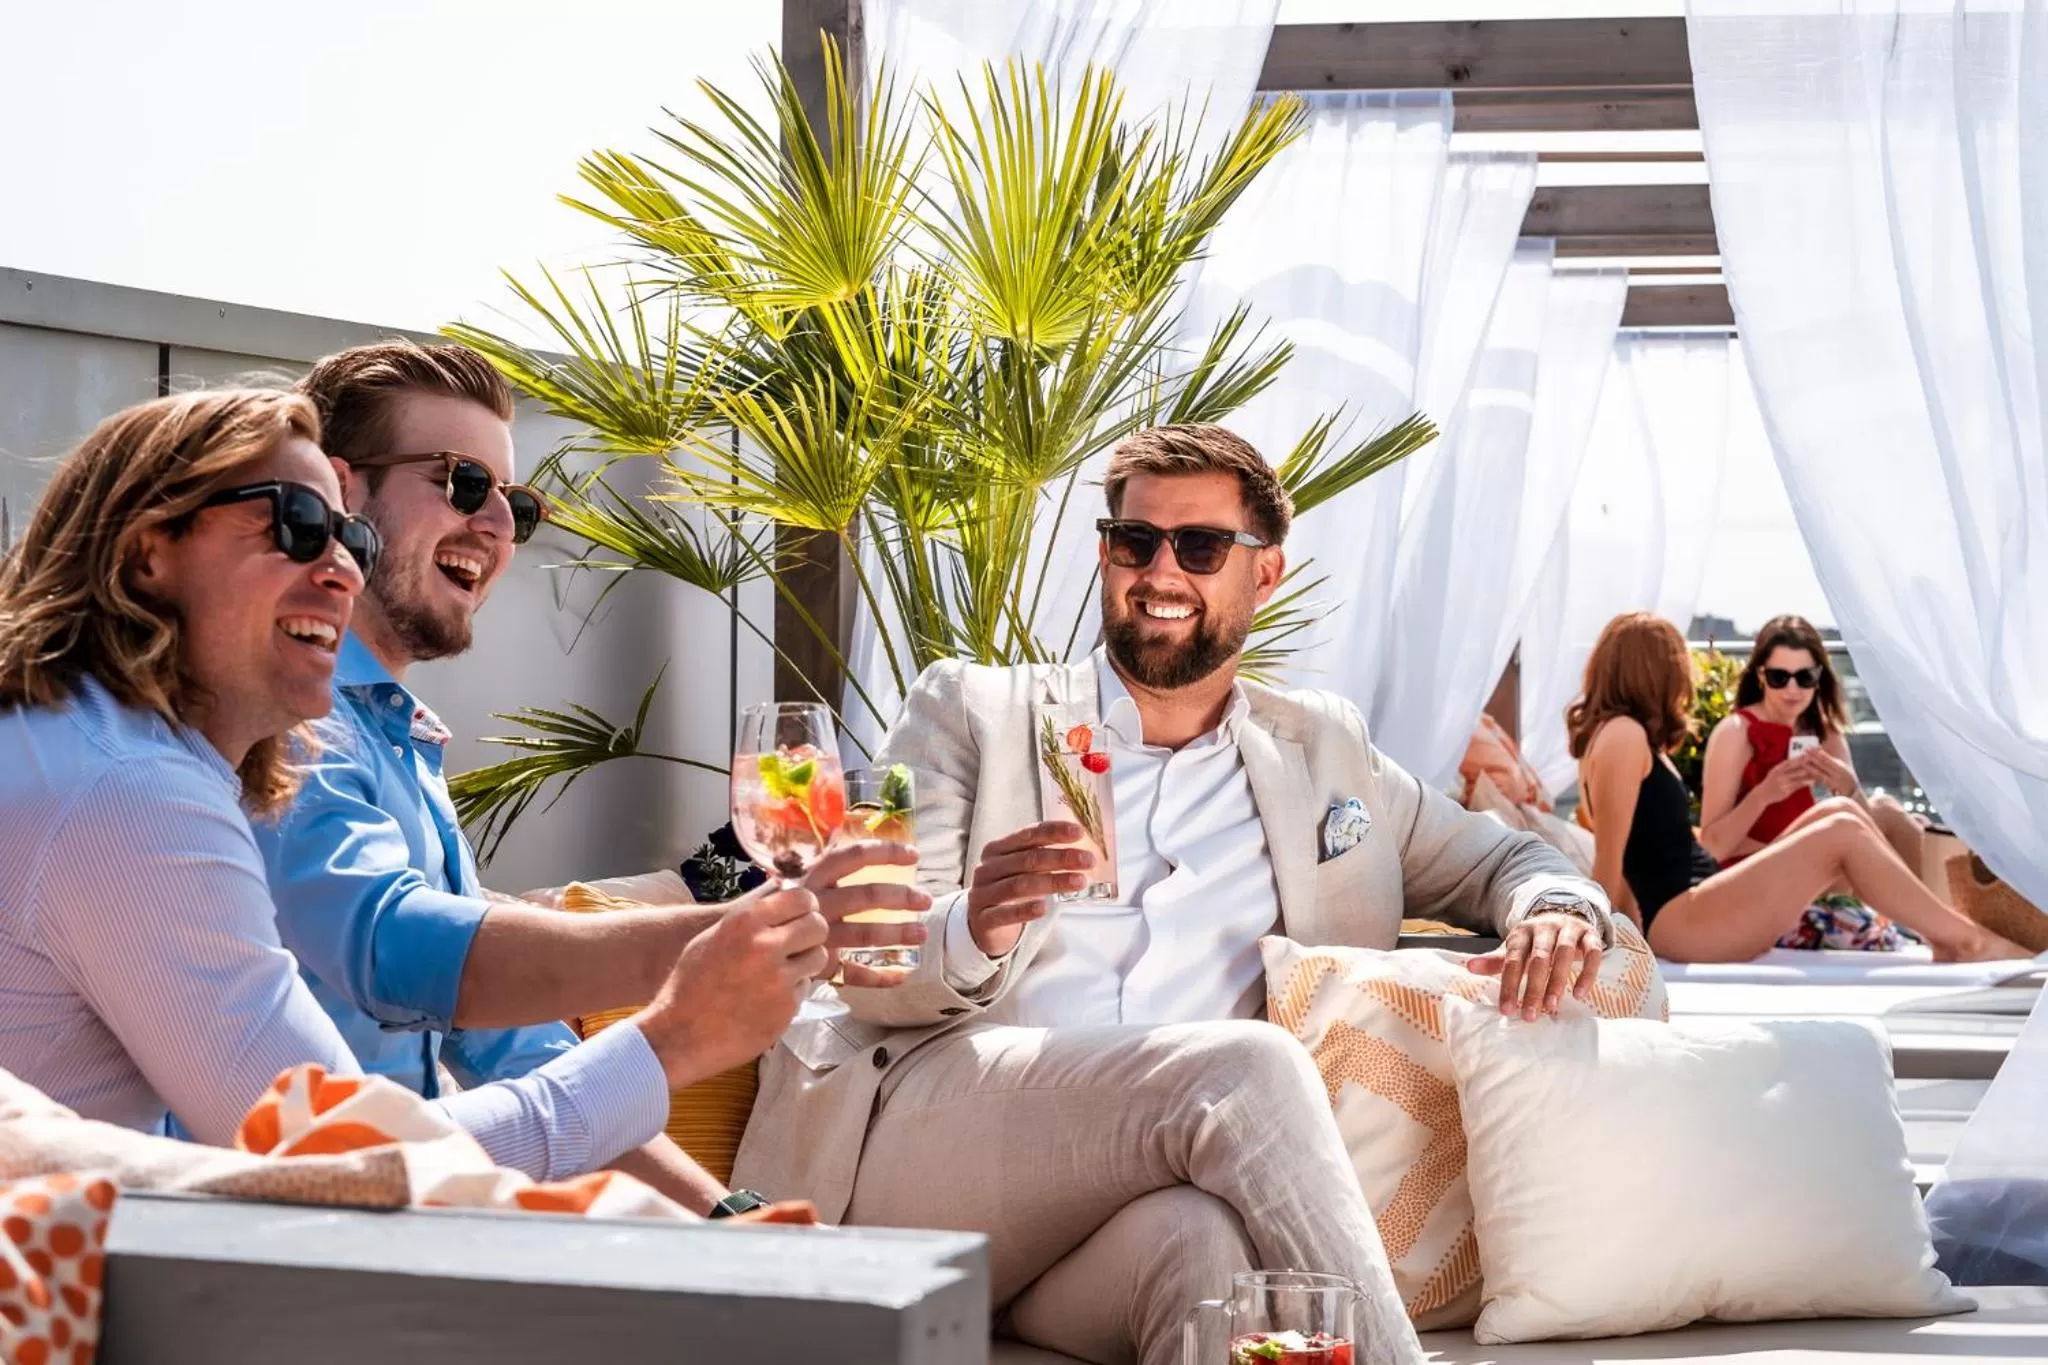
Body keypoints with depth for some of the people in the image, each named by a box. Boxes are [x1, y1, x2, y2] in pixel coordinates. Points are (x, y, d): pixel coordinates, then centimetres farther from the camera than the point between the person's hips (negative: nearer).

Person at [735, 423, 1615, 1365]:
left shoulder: (1321, 751, 26)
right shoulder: (970, 710, 18)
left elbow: (1500, 863, 32)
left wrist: (1556, 913, 6)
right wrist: (970, 933, -17)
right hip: (929, 1130, -1)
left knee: (1206, 1236, -39)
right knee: (1248, 1065, -31)